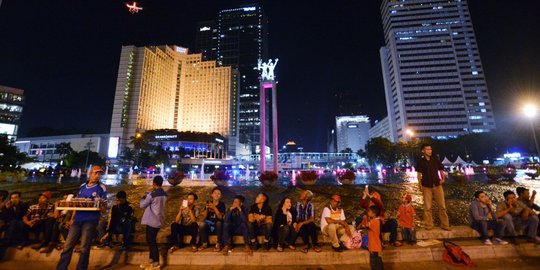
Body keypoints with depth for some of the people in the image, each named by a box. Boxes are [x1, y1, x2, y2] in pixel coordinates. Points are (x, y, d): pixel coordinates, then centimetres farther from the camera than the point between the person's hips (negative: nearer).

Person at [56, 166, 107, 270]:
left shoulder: (101, 188, -3)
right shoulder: (82, 186, 11)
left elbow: (104, 208, -4)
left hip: (90, 220, -5)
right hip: (78, 219, 5)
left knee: (84, 248, 2)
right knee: (68, 246, 8)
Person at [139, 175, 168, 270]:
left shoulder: (152, 194, -17)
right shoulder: (164, 195, 6)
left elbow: (142, 205, -5)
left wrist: (143, 198, 14)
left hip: (152, 221, -8)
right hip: (158, 220, 8)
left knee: (152, 241, 2)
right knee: (151, 240, 19)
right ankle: (151, 260, 29)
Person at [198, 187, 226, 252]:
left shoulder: (222, 204, -4)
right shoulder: (208, 203, 4)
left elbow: (220, 217, -15)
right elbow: (204, 217, 2)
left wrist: (214, 208, -25)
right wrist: (206, 209, -15)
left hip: (217, 225, -2)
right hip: (209, 225, 2)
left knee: (219, 223, -35)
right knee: (201, 224, -28)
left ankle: (219, 244, -17)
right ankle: (204, 243, -5)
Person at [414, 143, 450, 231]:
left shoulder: (435, 159, 7)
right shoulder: (420, 161, 1)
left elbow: (441, 170, 12)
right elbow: (419, 173, 1)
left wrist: (442, 178, -4)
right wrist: (420, 185, -4)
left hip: (437, 185, 2)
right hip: (426, 186, -2)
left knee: (442, 206, 3)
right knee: (427, 207, 3)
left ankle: (445, 224, 15)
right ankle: (429, 224, 13)